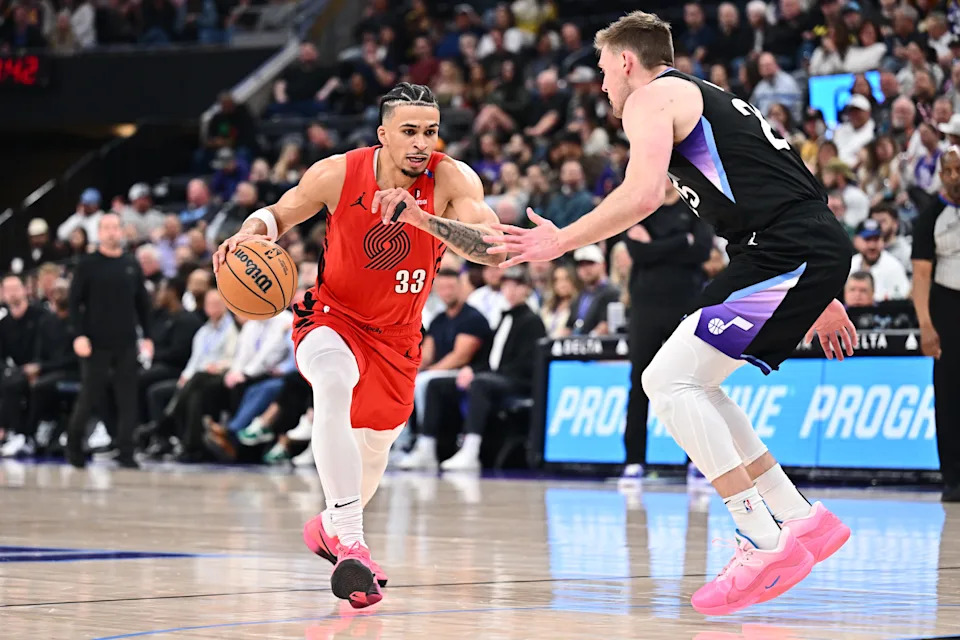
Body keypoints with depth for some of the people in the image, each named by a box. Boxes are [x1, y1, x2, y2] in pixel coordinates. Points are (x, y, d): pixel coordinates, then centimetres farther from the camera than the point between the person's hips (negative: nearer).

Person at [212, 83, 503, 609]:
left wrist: (422, 217, -49)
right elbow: (280, 214, 0)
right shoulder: (337, 174, -19)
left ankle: (328, 525, 53)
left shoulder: (453, 180, -21)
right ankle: (350, 543, -41)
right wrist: (251, 231, -23)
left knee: (374, 448, 18)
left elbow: (493, 249, -36)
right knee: (333, 383, -37)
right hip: (332, 316, -3)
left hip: (396, 335, 3)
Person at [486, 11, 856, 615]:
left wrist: (560, 242, -5)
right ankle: (801, 519, 14)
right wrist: (819, 300, 32)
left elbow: (642, 194, -16)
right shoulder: (708, 99, 30)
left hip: (790, 252, -9)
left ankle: (765, 543, -14)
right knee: (690, 386, 15)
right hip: (816, 254, 9)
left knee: (670, 380, -9)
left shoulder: (651, 97, 1)